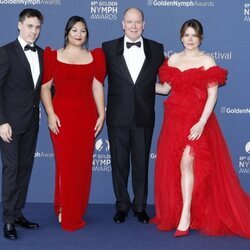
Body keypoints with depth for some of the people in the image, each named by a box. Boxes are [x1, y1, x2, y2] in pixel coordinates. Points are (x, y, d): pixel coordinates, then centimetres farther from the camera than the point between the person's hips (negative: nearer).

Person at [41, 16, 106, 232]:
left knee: (83, 165, 6)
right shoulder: (54, 56, 3)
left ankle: (78, 212, 21)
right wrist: (51, 114, -10)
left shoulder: (94, 57, 10)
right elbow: (45, 87, 0)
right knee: (65, 164, -2)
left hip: (87, 115, 3)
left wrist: (101, 114, 0)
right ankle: (66, 214, 12)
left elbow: (97, 87, 8)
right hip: (62, 114, -2)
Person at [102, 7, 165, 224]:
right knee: (119, 163, 9)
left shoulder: (156, 49, 3)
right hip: (118, 116, 0)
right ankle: (122, 205, 24)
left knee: (142, 163, 10)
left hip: (144, 117, 1)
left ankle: (140, 206, 24)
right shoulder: (109, 48, 1)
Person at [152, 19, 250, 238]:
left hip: (197, 119, -4)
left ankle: (186, 216, -8)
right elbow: (165, 88, 12)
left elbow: (212, 95, -10)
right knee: (172, 166, 7)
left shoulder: (207, 61, -4)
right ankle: (174, 212, 20)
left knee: (187, 163, -14)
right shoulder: (173, 59, 10)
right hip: (175, 119, 5)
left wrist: (202, 122, -19)